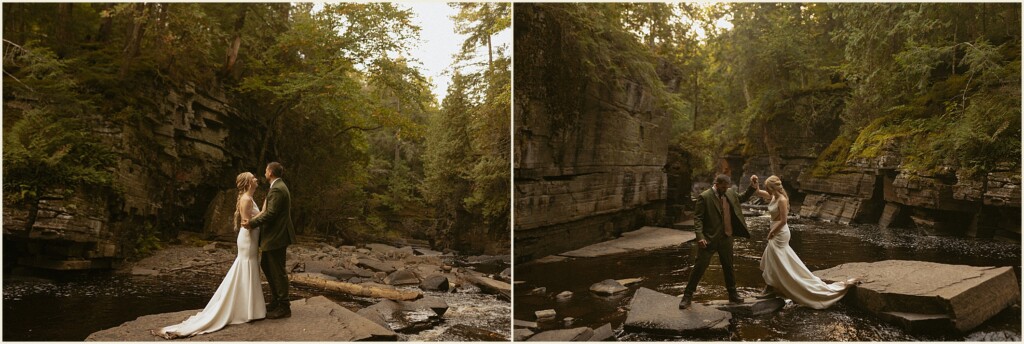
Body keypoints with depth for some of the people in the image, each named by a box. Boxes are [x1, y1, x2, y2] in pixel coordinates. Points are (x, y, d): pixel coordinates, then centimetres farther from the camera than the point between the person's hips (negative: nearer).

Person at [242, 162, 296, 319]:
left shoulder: (277, 189, -19)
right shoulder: (279, 187, 14)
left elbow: (270, 214, -23)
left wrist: (252, 223, -17)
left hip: (277, 237, -11)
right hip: (274, 236, 11)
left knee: (278, 271, -2)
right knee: (266, 265, 19)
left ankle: (284, 307, 7)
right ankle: (275, 301, 29)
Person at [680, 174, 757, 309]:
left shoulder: (730, 193, 7)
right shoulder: (704, 197, -13)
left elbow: (743, 198, 24)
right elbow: (697, 218, -14)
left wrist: (752, 186, 9)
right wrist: (700, 236, -23)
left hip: (726, 238, 6)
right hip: (709, 239, -6)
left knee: (728, 267, 17)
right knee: (699, 267, -4)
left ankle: (732, 294, 32)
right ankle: (687, 295, 5)